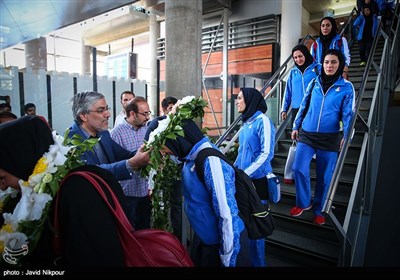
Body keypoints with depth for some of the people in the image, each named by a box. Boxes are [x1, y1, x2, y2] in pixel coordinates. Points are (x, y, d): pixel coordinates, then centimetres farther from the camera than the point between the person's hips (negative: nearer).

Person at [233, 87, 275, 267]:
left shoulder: (262, 121, -12)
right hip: (244, 179, 7)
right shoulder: (246, 122, 10)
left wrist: (244, 173, -20)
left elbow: (267, 153, -17)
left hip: (257, 180, -7)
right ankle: (253, 258, 32)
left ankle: (258, 262, 23)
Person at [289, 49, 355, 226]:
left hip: (330, 138, -1)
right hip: (306, 134, 2)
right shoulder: (314, 82, 7)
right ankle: (303, 203, 14)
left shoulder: (346, 87, 0)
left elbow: (348, 114, -2)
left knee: (324, 177, 6)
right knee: (299, 168, -10)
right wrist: (296, 126, 11)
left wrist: (346, 135, -15)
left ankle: (318, 210, 27)